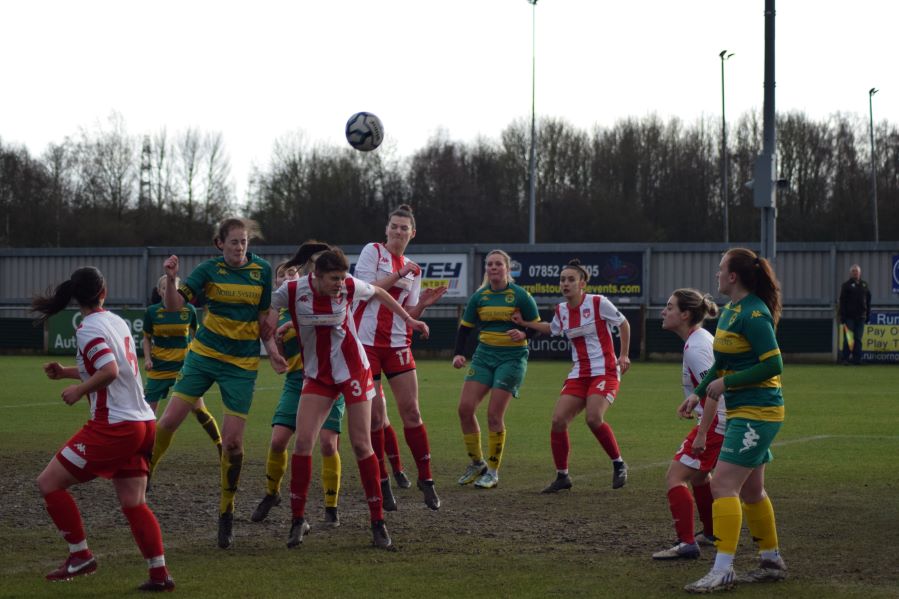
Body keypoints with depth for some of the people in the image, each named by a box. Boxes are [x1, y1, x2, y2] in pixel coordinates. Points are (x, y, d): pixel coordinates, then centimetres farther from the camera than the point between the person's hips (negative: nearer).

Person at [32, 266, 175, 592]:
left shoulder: (89, 329, -11)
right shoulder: (117, 322, 14)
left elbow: (109, 372, -24)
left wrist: (79, 390, -10)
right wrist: (67, 371, 20)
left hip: (114, 427, -8)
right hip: (143, 424, 8)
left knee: (49, 482, 1)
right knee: (133, 503, 11)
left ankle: (80, 556, 3)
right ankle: (160, 574, 5)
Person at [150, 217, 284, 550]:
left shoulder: (261, 270, -1)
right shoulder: (209, 269, -4)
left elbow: (263, 318, 7)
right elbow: (175, 304, -14)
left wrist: (272, 349, -7)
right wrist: (171, 279, -32)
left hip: (242, 363, 0)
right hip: (204, 354, 0)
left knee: (232, 441, -4)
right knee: (169, 420, -6)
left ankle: (227, 513, 10)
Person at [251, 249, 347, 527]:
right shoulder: (279, 315, 12)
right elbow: (278, 359, 10)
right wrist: (277, 337, -9)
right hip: (297, 379, 3)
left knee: (328, 443, -11)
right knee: (278, 439, -7)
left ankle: (331, 507, 2)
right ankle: (271, 494, 18)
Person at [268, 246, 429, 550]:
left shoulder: (349, 287, -12)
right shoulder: (292, 291, -14)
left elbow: (379, 293, 8)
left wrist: (409, 319, 12)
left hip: (353, 370, -1)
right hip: (317, 375, 1)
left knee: (362, 445, -3)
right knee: (303, 441, -12)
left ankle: (378, 522, 5)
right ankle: (298, 519, 1)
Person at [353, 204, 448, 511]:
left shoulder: (413, 270, 14)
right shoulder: (373, 252, 1)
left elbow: (409, 314, 11)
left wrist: (423, 303, -8)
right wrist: (399, 276, -12)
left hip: (398, 344, 4)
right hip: (366, 341, -4)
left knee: (411, 410, -3)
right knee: (375, 414, -2)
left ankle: (426, 479, 5)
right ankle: (382, 482, 10)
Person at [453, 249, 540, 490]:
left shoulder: (520, 296, -6)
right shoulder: (479, 297, 5)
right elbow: (465, 327, 11)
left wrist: (523, 334, -22)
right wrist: (459, 353, -4)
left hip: (512, 358, -4)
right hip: (484, 355, 5)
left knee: (494, 414, -11)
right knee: (465, 408, -6)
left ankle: (493, 471, 4)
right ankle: (477, 463, 12)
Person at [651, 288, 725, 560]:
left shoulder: (695, 349, -20)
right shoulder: (702, 337, 11)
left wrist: (701, 433, -28)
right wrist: (692, 400, 24)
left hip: (716, 423, -11)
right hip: (725, 421, 11)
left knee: (675, 476, -11)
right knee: (697, 475, 27)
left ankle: (686, 543, -17)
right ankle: (712, 533, 41)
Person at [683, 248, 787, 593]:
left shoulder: (753, 314, -18)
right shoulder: (730, 311, 12)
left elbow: (773, 365, -21)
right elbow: (722, 363, 22)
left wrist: (726, 383, -18)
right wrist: (699, 394, 13)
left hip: (756, 414, -10)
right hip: (742, 412, 10)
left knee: (723, 485, -13)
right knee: (750, 490, 17)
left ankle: (722, 571, -14)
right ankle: (771, 562, 30)